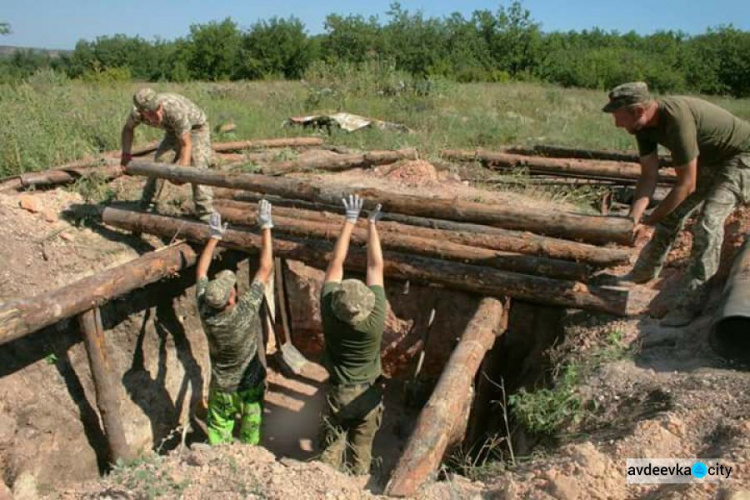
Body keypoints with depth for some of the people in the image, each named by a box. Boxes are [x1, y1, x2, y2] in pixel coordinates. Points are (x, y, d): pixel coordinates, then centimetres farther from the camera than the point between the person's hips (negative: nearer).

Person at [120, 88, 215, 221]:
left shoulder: (175, 110, -41)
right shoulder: (137, 112, -24)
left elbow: (186, 144, -34)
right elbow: (128, 128, 0)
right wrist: (125, 153, -13)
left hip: (196, 127, -5)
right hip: (173, 130, 6)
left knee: (197, 168, -21)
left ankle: (206, 216, -18)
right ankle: (145, 205, 14)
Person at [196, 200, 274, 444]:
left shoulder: (205, 311, -23)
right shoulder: (246, 311, -32)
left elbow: (201, 271, -7)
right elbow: (266, 269, -26)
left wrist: (215, 237, -1)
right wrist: (266, 227, -22)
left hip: (221, 390, 2)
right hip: (250, 388, -2)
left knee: (218, 432, 20)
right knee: (250, 433, 21)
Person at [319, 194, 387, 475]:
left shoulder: (330, 313, -26)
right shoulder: (376, 319, -28)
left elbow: (336, 263, -17)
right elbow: (375, 267, -19)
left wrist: (350, 221, -11)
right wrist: (371, 225, -11)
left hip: (338, 392, 0)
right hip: (368, 394, 0)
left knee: (332, 447, 18)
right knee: (362, 450, 19)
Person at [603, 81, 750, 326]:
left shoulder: (677, 118, -38)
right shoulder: (643, 123, -12)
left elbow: (686, 185, -33)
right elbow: (649, 175, -11)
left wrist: (648, 220, -28)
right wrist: (634, 217, -23)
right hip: (710, 159, 9)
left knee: (708, 221, -21)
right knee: (673, 213, 10)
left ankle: (691, 301, -16)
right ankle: (644, 272, 26)